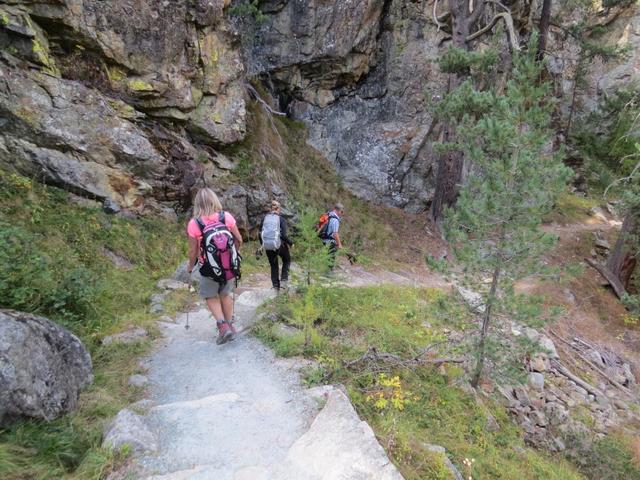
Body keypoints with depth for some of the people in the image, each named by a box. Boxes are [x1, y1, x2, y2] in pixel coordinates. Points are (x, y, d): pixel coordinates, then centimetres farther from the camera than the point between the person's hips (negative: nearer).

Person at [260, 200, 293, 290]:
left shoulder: (265, 218, 4)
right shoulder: (281, 219, -7)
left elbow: (260, 233, 6)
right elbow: (284, 235, -15)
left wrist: (262, 244, 19)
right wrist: (290, 243, 1)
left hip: (267, 246, 3)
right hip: (279, 245, -3)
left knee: (273, 266, 20)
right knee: (287, 260, 23)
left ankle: (276, 285, 24)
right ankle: (283, 280, 11)